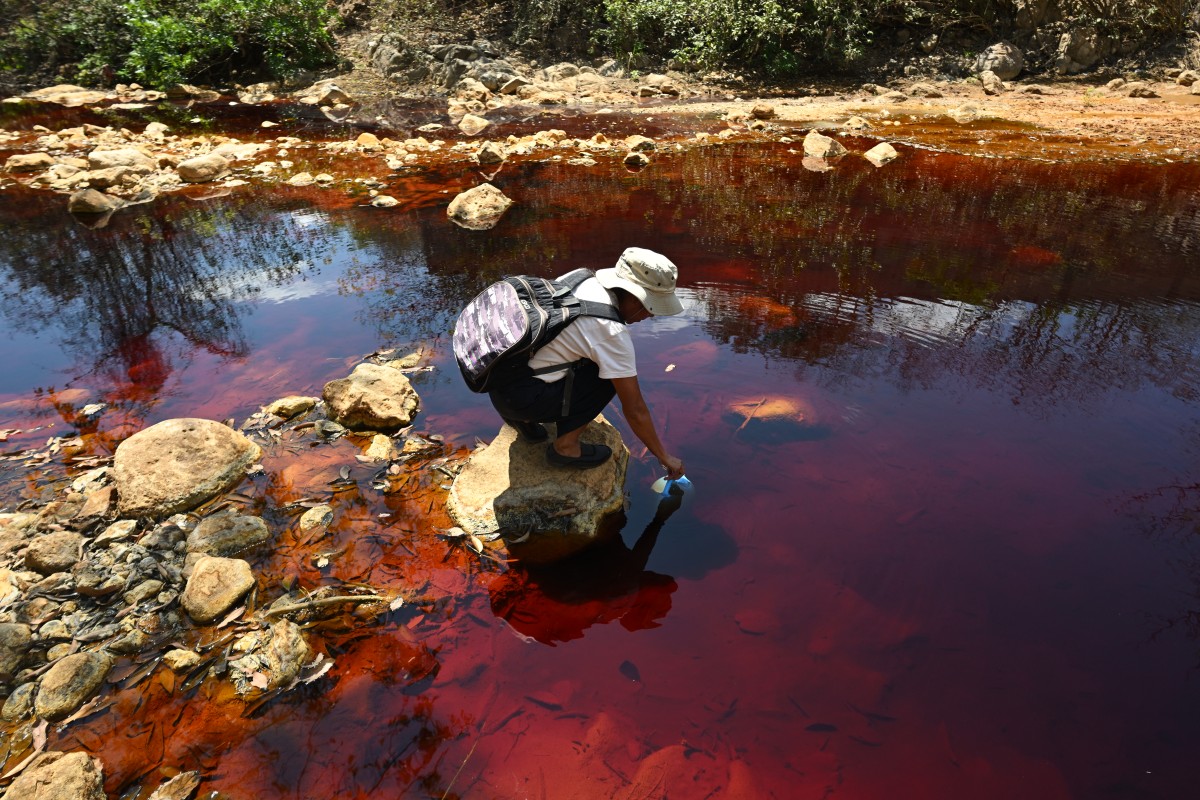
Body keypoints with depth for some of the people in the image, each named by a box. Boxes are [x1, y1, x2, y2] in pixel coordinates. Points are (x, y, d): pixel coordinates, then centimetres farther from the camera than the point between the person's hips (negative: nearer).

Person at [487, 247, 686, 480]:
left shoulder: (587, 283, 4)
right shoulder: (612, 330, -19)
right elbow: (635, 410, -12)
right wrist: (665, 457, 1)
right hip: (519, 397, -8)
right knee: (611, 376, -4)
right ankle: (566, 445, -1)